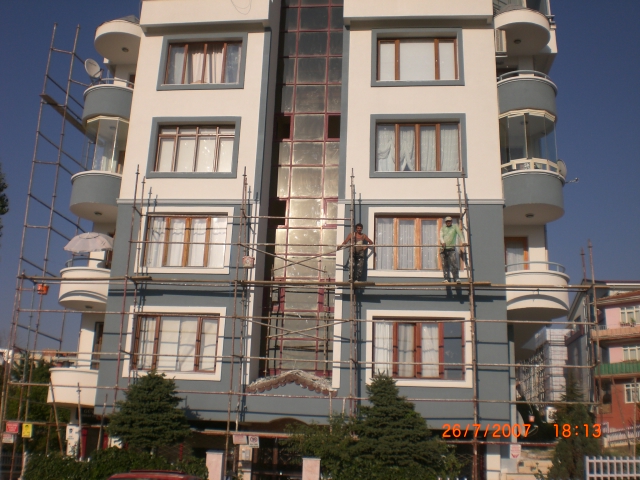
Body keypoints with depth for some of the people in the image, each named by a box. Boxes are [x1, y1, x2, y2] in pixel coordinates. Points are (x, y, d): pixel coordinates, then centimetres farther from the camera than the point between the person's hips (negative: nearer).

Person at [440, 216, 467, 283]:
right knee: (445, 265, -2)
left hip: (451, 248, -2)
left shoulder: (455, 227, 10)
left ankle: (456, 278, -6)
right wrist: (443, 242, -22)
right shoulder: (443, 228, 15)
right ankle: (447, 279, 1)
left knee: (454, 264, -10)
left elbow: (460, 234, -4)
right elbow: (441, 236, 0)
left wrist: (463, 242, -21)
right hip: (444, 249, 2)